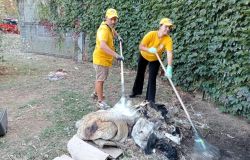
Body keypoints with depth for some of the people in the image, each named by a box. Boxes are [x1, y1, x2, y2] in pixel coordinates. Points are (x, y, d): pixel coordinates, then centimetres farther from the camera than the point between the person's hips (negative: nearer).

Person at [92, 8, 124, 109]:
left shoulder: (110, 27, 3)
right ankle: (100, 101, 10)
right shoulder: (104, 29, -28)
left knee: (101, 78, 24)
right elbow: (103, 45, -45)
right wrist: (116, 55, -50)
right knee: (100, 79, 0)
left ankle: (96, 93, 45)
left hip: (106, 58, 10)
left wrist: (118, 36, 20)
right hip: (101, 58, -10)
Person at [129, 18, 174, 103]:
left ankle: (151, 99, 5)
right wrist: (149, 50, -48)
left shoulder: (168, 40, -29)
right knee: (140, 74, 17)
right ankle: (136, 91, 39)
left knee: (152, 79, -8)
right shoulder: (151, 34, -30)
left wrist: (169, 68, -53)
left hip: (155, 60, -1)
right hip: (144, 56, 1)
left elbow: (169, 54, -40)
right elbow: (140, 47, -29)